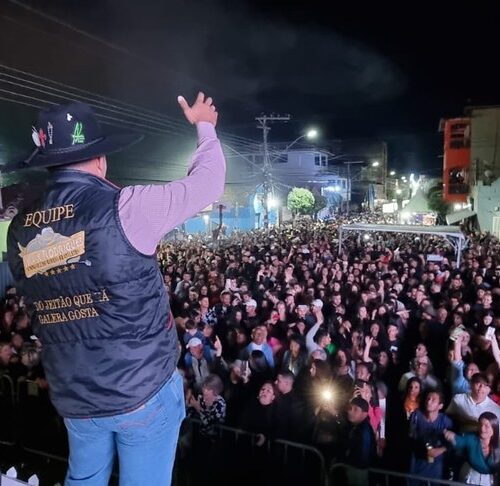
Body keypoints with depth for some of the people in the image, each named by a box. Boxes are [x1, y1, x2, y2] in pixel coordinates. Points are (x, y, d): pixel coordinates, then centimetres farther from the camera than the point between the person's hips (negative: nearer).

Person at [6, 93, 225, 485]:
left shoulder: (20, 230, -1)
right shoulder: (124, 207, -19)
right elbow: (208, 181, -7)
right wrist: (205, 126, 12)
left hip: (73, 397, 5)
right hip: (143, 390, -5)